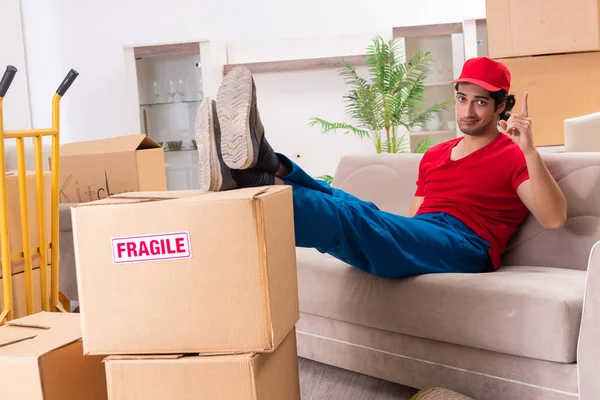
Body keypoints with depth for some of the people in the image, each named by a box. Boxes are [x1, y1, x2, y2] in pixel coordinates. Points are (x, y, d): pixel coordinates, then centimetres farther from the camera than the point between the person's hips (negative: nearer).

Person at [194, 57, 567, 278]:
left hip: (464, 245, -7)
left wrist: (529, 150, -16)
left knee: (351, 216, -32)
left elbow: (554, 219, -7)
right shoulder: (434, 155, 27)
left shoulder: (512, 157, 8)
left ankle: (258, 174, -49)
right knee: (338, 201, -20)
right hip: (417, 237, 7)